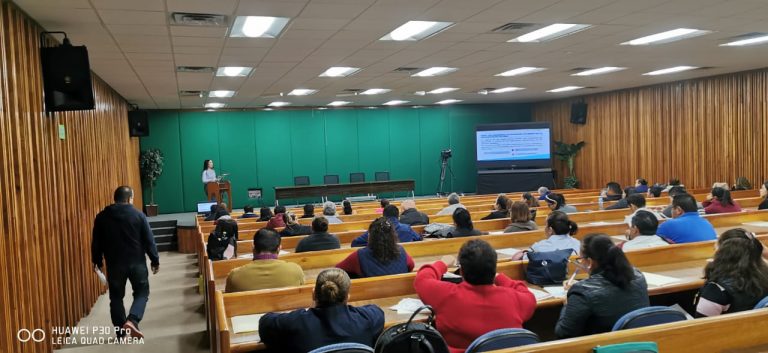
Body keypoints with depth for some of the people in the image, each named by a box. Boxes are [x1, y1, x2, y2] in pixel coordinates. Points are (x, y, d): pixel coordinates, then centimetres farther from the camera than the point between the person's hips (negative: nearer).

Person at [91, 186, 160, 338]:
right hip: (137, 262, -2)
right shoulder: (138, 215, -5)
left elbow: (96, 242, 7)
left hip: (114, 263, 2)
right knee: (142, 293, 10)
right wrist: (155, 260, 3)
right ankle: (131, 321, -12)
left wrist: (97, 261, 19)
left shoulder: (102, 217, 1)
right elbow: (149, 240, -5)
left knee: (116, 297, 13)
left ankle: (121, 331, 15)